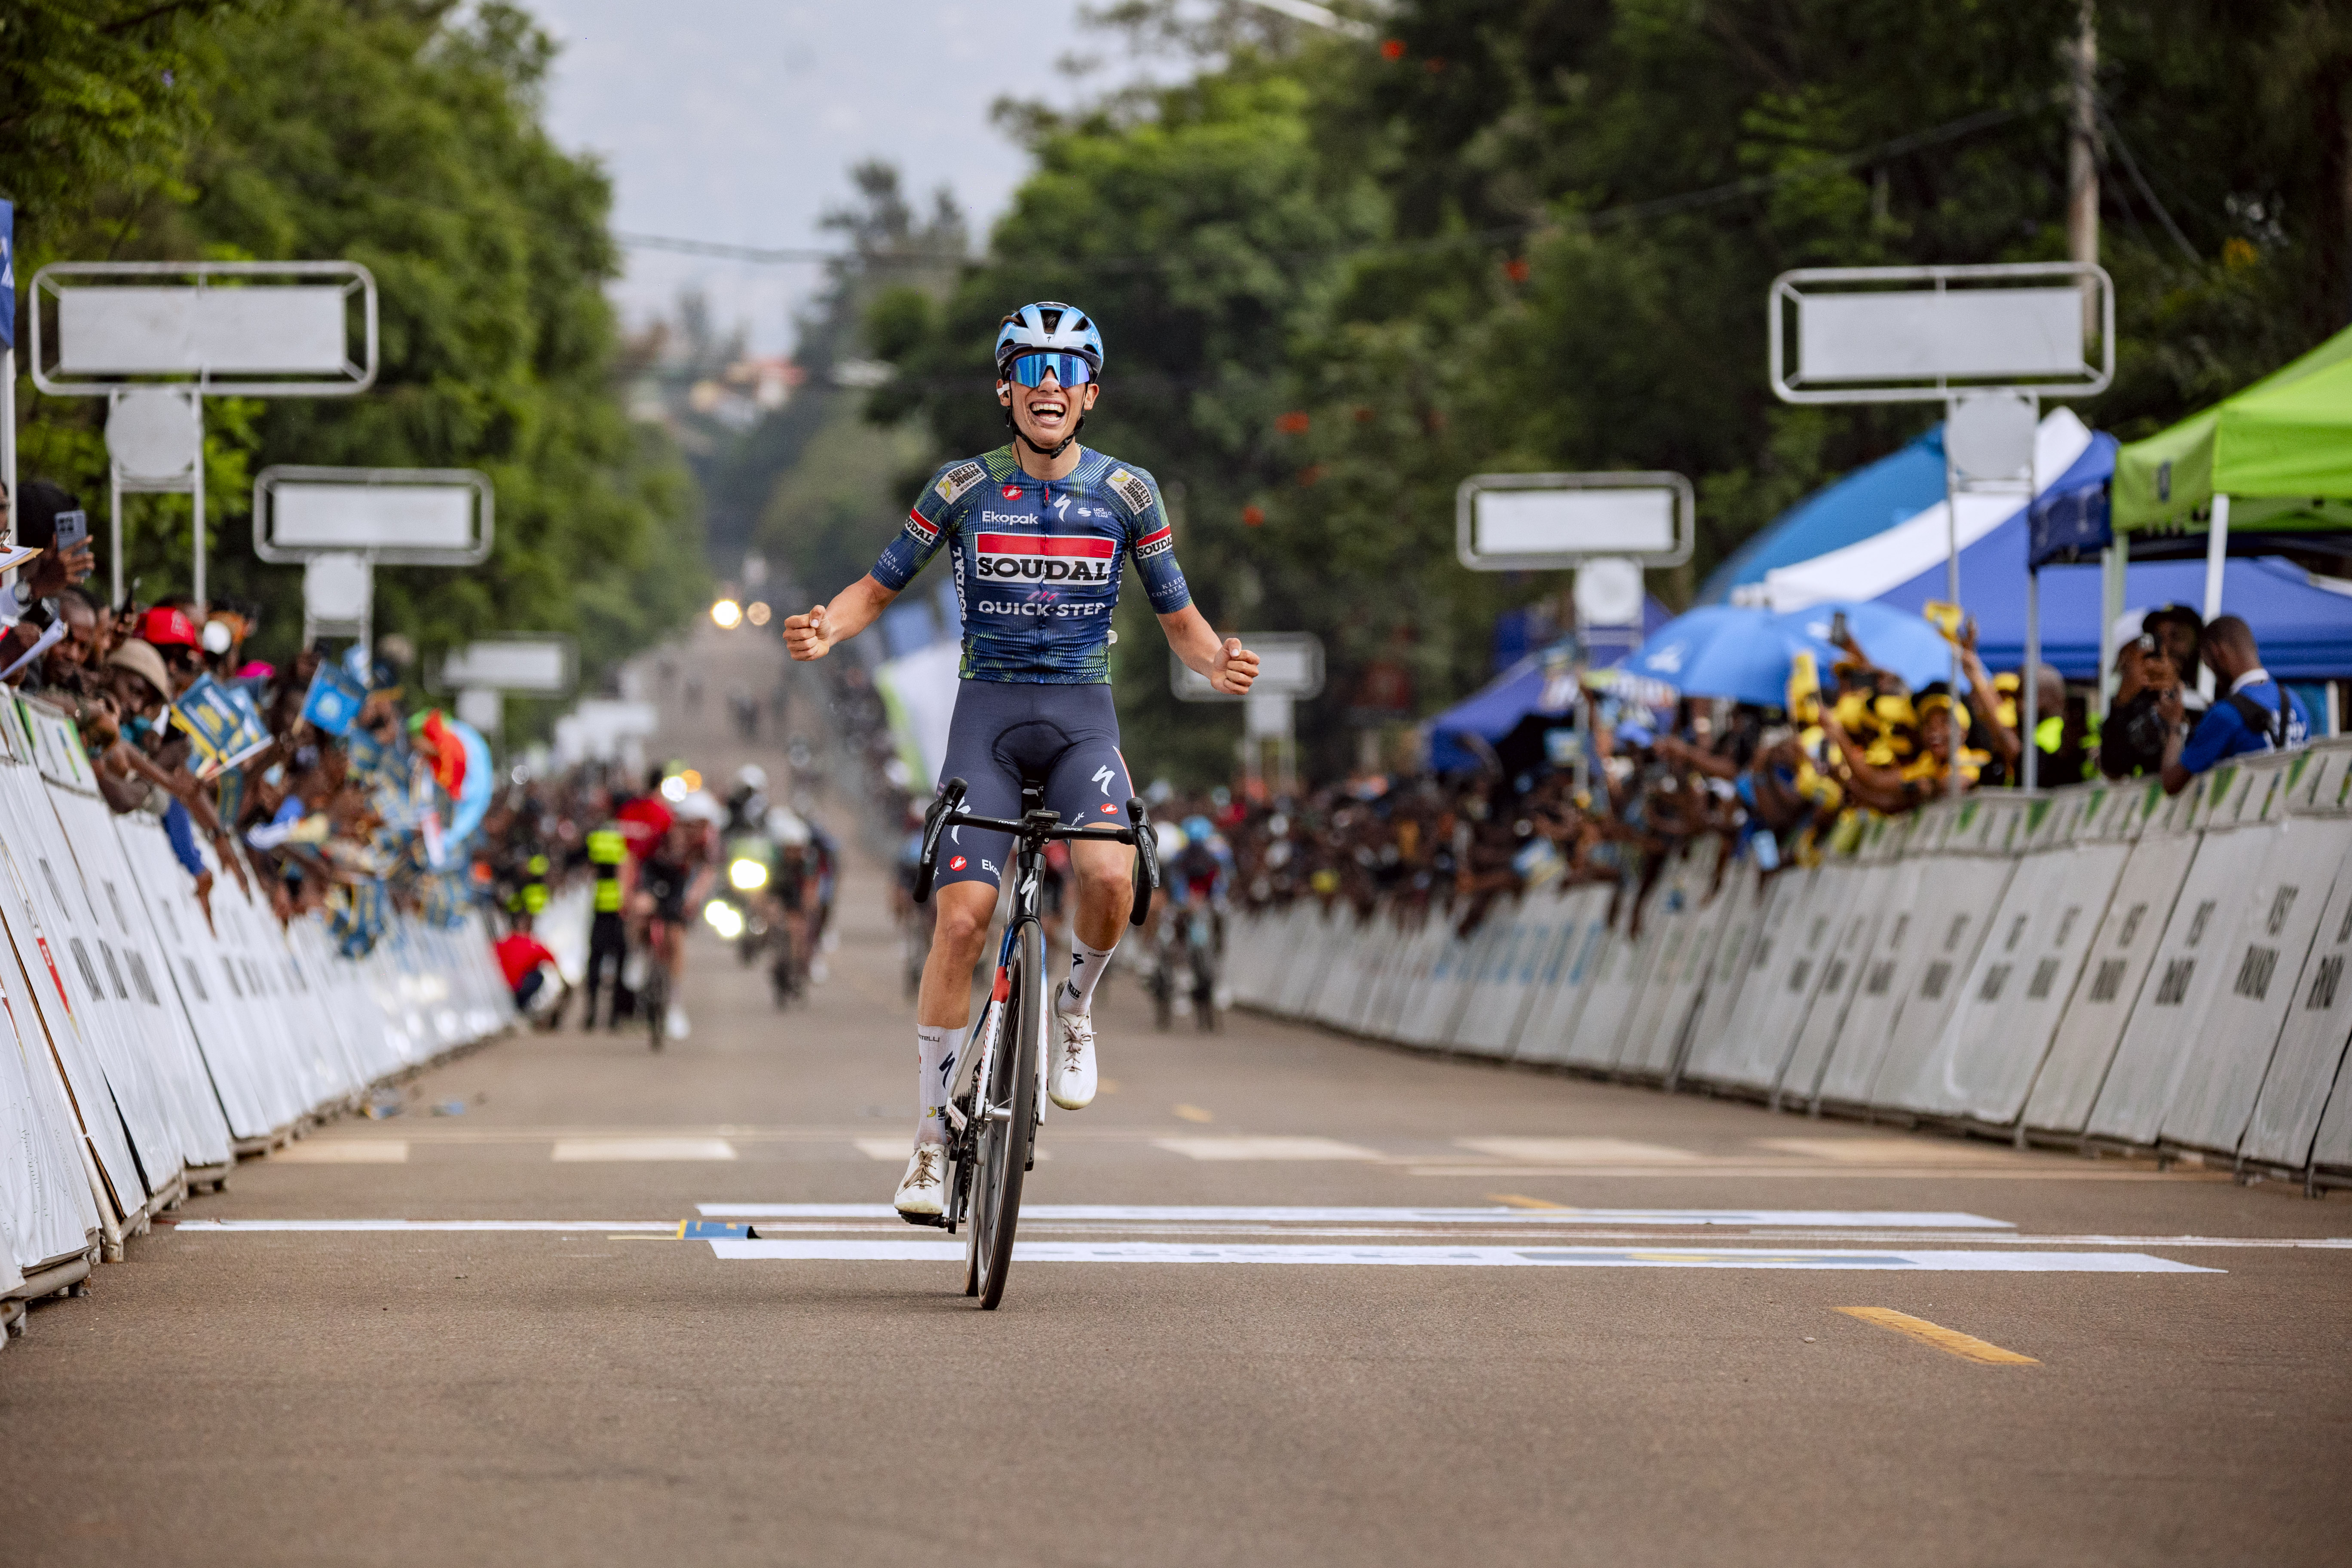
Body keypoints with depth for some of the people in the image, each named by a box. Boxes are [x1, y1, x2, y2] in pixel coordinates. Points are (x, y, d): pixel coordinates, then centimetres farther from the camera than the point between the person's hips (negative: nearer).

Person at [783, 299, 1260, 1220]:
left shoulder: (1126, 493, 3)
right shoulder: (964, 488, 1)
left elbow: (1178, 616, 10)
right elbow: (879, 588, 8)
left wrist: (1218, 663, -13)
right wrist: (826, 629, -14)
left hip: (1082, 718, 0)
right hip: (988, 713, 0)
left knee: (1109, 875, -30)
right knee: (962, 919, -15)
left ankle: (1075, 1011, 3)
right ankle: (933, 1137, -4)